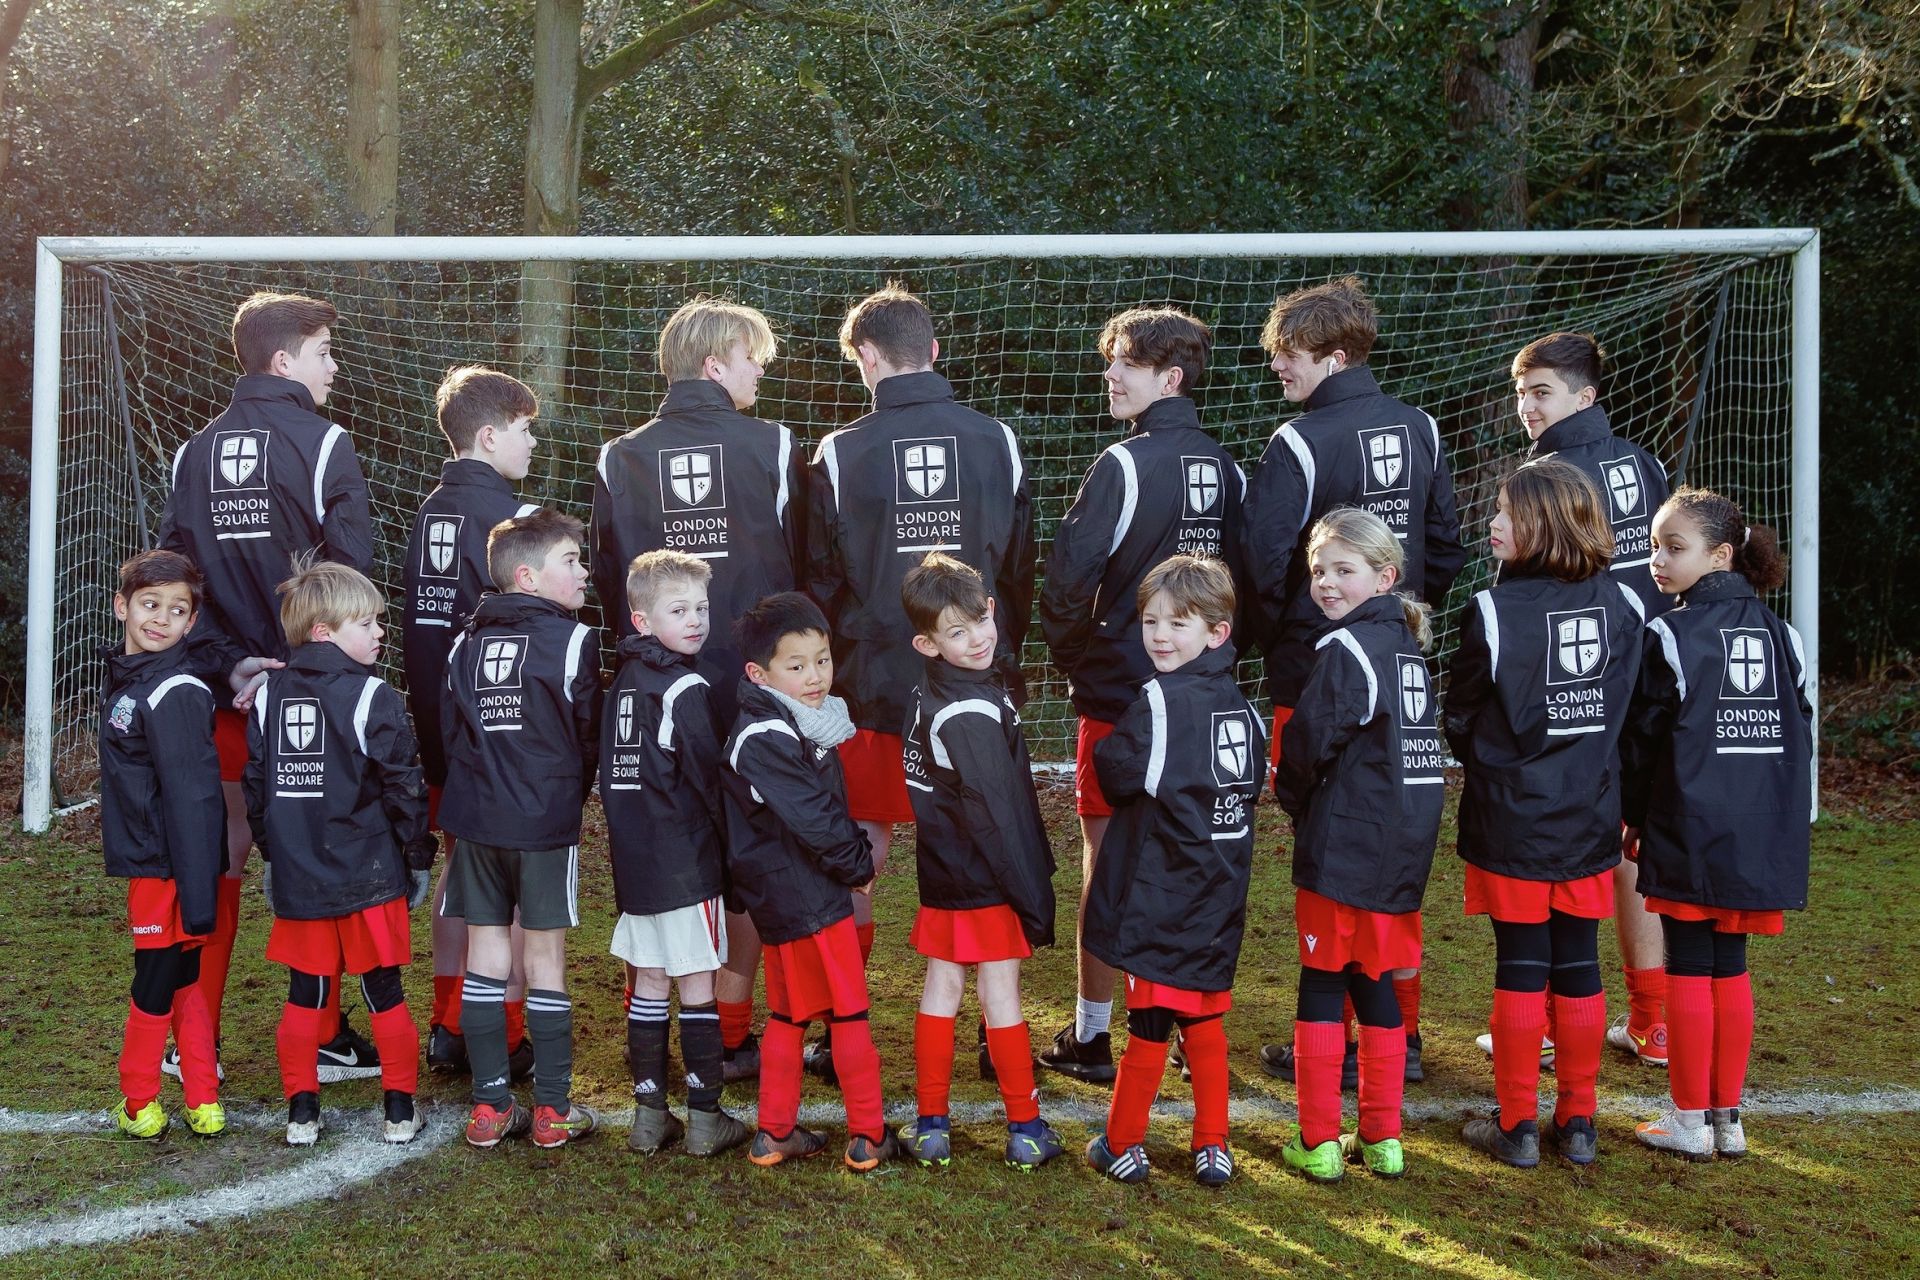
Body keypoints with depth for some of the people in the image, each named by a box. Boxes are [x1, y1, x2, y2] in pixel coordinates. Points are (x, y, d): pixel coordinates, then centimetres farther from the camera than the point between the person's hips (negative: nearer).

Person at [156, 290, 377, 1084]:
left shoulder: (196, 453, 9)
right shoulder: (323, 445, -7)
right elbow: (353, 570, -12)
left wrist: (227, 664, -1)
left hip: (228, 691, 5)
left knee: (218, 857, 11)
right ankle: (325, 1040, 11)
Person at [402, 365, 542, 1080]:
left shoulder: (430, 511, 11)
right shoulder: (505, 515, -14)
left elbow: (420, 615, 14)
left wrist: (430, 706, 18)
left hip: (437, 716, 8)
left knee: (461, 861, 15)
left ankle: (448, 1028, 20)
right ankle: (506, 1037, 3)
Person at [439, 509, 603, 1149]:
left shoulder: (466, 642, 7)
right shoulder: (572, 639, -8)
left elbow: (450, 732, 8)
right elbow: (589, 736, -3)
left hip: (475, 818, 4)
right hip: (547, 822, -4)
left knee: (485, 954, 9)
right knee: (546, 955, 3)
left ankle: (490, 1104, 13)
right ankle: (553, 1108, 8)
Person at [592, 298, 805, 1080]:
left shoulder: (619, 459, 2)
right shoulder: (773, 449, -4)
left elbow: (607, 580, 5)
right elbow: (803, 569, 0)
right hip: (756, 686, -2)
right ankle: (731, 1034, 9)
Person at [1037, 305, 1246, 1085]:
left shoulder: (1126, 464, -14)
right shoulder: (1227, 470, 6)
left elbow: (1069, 577, -16)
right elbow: (1248, 575, 9)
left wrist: (1071, 657, 0)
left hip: (1118, 691, -6)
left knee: (1107, 851, 2)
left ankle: (1090, 1034, 8)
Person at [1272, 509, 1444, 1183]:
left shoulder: (1346, 649, -13)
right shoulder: (1410, 646, 12)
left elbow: (1309, 743, -15)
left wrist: (1293, 798, 6)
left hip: (1342, 849, -7)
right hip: (1403, 849, 8)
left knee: (1321, 984, 1)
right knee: (1375, 986, 14)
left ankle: (1318, 1142, 4)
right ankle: (1381, 1138, 18)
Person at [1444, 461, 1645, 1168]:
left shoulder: (1494, 610, -14)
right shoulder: (1622, 604, -1)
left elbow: (1461, 720, -4)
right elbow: (1629, 714, 6)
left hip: (1512, 821, -4)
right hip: (1591, 818, 4)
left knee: (1520, 970, 4)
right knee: (1579, 968, 11)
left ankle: (1517, 1124, 12)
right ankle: (1578, 1122, 19)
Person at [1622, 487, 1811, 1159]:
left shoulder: (1669, 637, -9)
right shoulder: (1780, 635, 8)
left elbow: (1641, 739, -6)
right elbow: (1801, 737, 10)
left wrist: (1635, 818, 7)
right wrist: (1792, 823, 17)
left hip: (1689, 834, -5)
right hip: (1761, 838, 5)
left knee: (1688, 970, 3)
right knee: (1730, 968, 12)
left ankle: (1690, 1120, 9)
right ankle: (1728, 1117, 18)